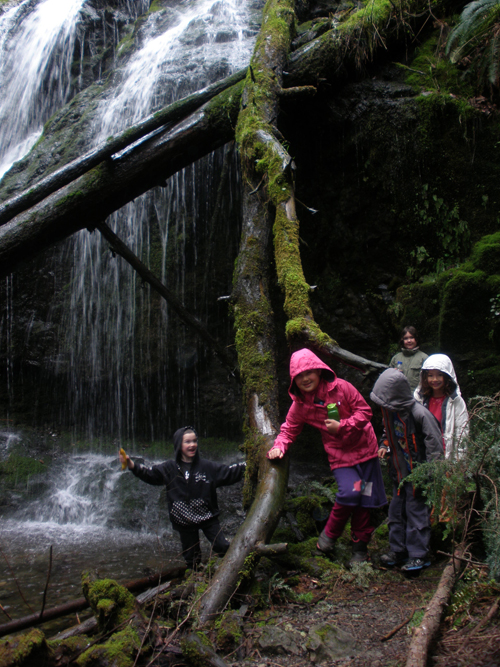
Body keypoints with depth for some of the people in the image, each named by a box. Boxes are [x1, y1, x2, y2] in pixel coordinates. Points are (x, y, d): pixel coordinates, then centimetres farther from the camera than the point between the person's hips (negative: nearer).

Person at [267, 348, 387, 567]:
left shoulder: (340, 388, -13)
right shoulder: (300, 405, -5)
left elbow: (364, 411, -7)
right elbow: (289, 429, 5)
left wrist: (342, 426, -19)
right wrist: (279, 446, -14)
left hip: (365, 449, 1)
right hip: (339, 455, -1)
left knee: (363, 500, 5)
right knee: (350, 492, -23)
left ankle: (360, 545, 25)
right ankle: (329, 536, -1)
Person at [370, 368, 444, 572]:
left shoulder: (419, 413, -24)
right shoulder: (391, 412, -1)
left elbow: (434, 442, -18)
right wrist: (385, 446, 0)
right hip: (400, 471, 8)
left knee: (416, 511, -1)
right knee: (396, 510, 13)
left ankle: (418, 555, 10)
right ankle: (398, 550, 25)